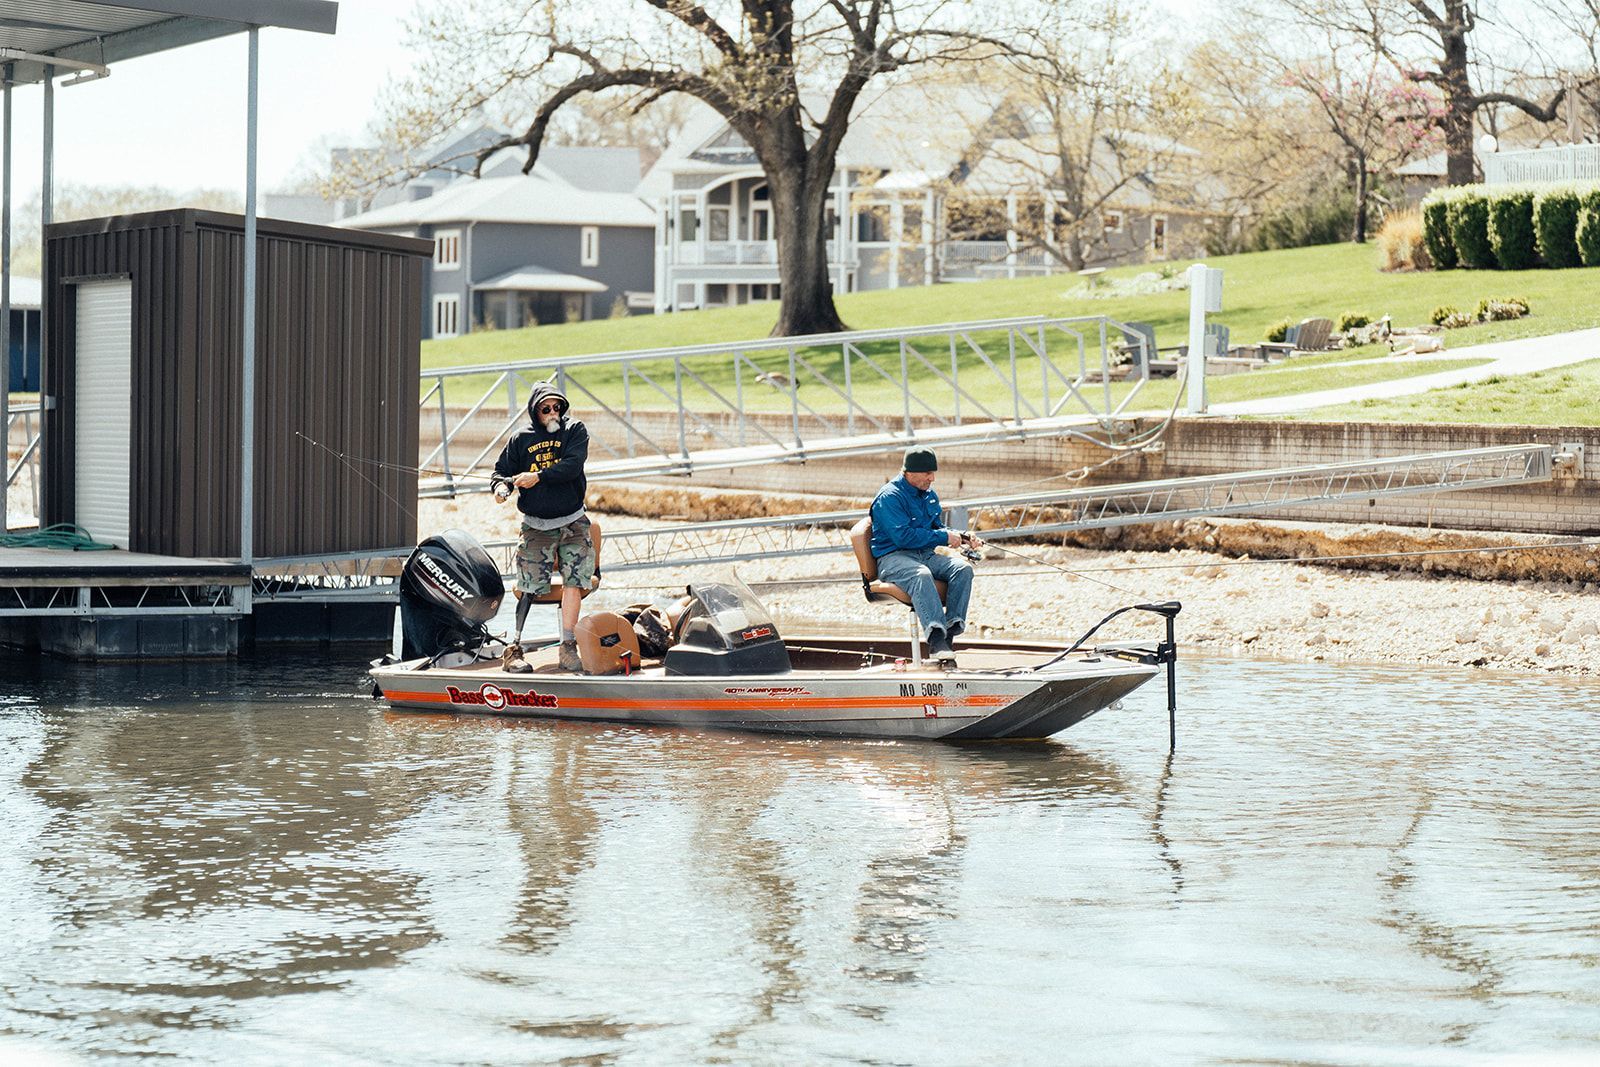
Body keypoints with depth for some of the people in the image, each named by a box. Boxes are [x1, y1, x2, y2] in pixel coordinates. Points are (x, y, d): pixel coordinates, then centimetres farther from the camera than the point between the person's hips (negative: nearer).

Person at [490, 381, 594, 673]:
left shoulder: (574, 431, 2)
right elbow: (502, 470, 12)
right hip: (536, 526, 0)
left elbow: (573, 465, -14)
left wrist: (538, 477, -22)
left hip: (572, 522, 0)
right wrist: (502, 486, -11)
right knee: (529, 588, -4)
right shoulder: (521, 439, 5)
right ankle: (514, 648, -1)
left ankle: (568, 648, -4)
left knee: (573, 581, -8)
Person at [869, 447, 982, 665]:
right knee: (921, 575, -39)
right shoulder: (890, 497, -12)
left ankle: (950, 629, -27)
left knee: (963, 569, -18)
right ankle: (935, 638, -48)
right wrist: (944, 537, -16)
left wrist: (961, 538, 4)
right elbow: (903, 536, -21)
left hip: (926, 555, 8)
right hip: (893, 557, -8)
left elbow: (938, 528, 25)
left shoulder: (929, 495, 16)